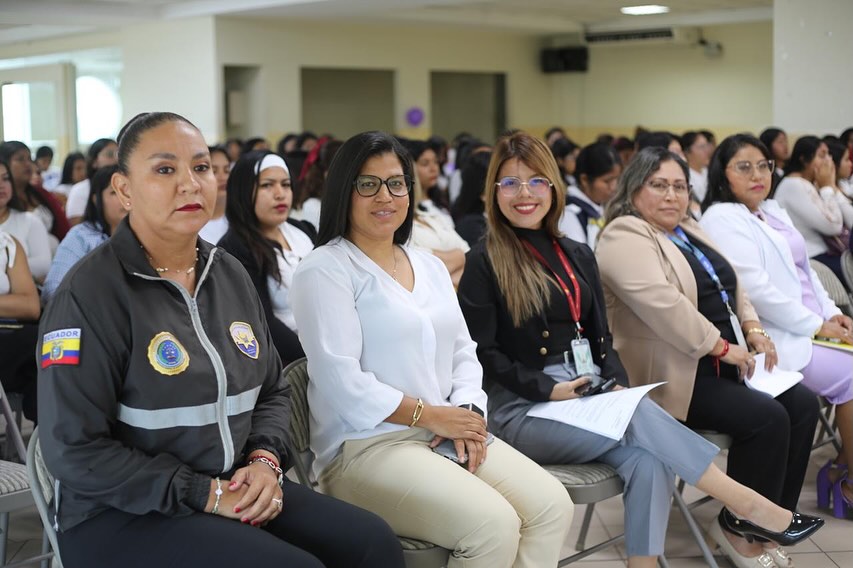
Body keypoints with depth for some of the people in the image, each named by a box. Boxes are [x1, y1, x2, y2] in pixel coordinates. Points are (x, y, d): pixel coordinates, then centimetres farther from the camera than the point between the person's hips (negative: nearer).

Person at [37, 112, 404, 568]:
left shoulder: (230, 275, 8)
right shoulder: (89, 294, -13)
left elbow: (272, 390, 16)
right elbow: (74, 450, -17)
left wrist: (265, 461, -5)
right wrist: (205, 493, -18)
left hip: (237, 491, 6)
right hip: (123, 515, -6)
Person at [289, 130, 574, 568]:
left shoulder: (430, 267, 18)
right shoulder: (324, 271, -6)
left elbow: (463, 352, 15)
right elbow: (343, 383, -14)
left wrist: (467, 412, -5)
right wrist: (430, 415, -12)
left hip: (449, 433, 7)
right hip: (365, 446, -7)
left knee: (552, 506, -13)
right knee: (494, 525, -26)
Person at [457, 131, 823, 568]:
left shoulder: (577, 256, 17)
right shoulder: (486, 262, -2)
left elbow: (600, 337, 16)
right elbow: (482, 353, -7)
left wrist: (617, 384, -4)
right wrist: (548, 389, -16)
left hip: (588, 398, 5)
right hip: (523, 407, -5)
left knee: (648, 461, -27)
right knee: (638, 416, -30)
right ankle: (741, 500, -20)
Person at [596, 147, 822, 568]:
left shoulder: (690, 231, 18)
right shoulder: (624, 237, -13)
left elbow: (731, 285, 21)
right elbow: (663, 304, -25)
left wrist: (753, 331, 3)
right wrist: (722, 347, -20)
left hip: (723, 364, 10)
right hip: (672, 375, -9)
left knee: (802, 404, -5)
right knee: (767, 418, -23)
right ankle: (738, 529, -6)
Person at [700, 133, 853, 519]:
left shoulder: (773, 213, 18)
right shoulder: (722, 219, -10)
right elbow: (755, 289, -18)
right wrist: (816, 326, -14)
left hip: (812, 326, 9)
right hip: (778, 340, -9)